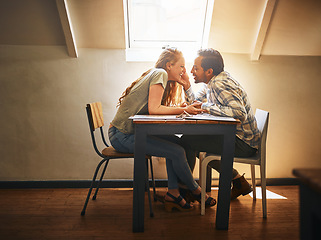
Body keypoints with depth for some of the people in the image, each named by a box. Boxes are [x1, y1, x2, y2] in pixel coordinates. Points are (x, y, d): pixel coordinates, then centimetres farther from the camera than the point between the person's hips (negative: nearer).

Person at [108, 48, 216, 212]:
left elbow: (159, 109, 11)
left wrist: (181, 109, 0)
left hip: (130, 132, 9)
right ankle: (196, 192, 9)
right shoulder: (160, 73, -9)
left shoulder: (160, 76, 19)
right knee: (177, 152, -13)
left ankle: (173, 194, 4)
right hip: (123, 135, -9)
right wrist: (184, 110, -16)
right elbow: (153, 109, -21)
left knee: (174, 144, 2)